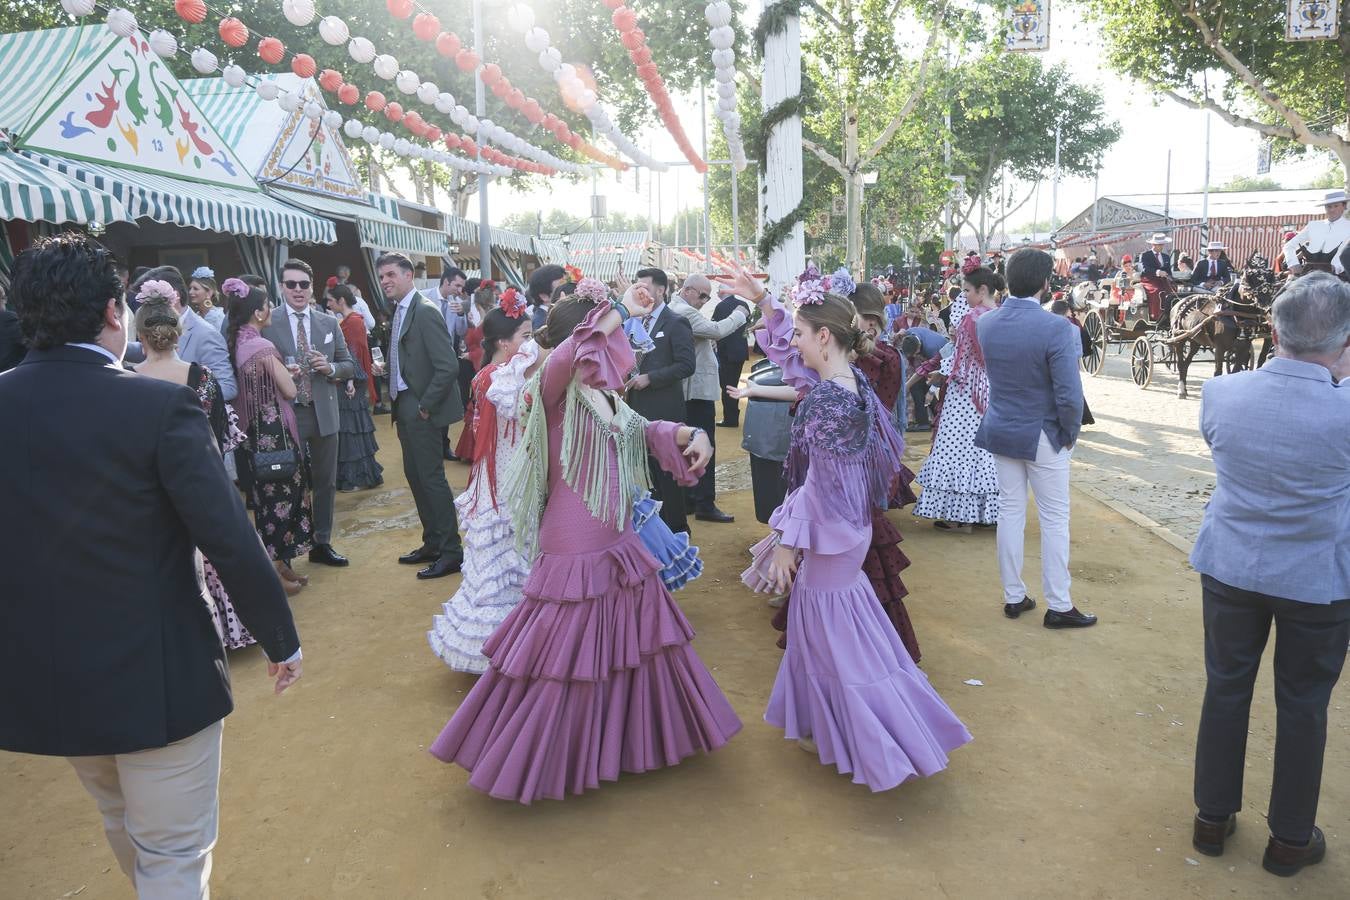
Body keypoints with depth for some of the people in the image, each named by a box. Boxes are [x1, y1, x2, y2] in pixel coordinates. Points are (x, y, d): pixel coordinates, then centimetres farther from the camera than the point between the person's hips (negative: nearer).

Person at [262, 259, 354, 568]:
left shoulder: (329, 323, 7)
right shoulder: (267, 323, -4)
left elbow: (349, 366, 9)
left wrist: (330, 367, -11)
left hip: (323, 412, 4)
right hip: (286, 412, -4)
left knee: (326, 482, 12)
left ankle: (322, 545, 26)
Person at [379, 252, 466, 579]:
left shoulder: (425, 311, -16)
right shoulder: (399, 311, 12)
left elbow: (448, 366, -22)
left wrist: (425, 405, -17)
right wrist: (396, 399, 9)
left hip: (423, 412, -9)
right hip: (405, 409, 9)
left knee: (431, 477, -4)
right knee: (415, 476, 14)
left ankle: (451, 552, 6)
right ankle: (432, 543, 26)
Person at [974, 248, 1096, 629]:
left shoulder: (985, 323, -4)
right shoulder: (1056, 328, -22)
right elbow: (1069, 396, -21)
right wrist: (1070, 433, -6)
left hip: (1000, 432, 5)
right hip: (1043, 436, -5)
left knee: (1010, 512, 14)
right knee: (1055, 519, 7)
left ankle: (1013, 597, 24)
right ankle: (1058, 606, 16)